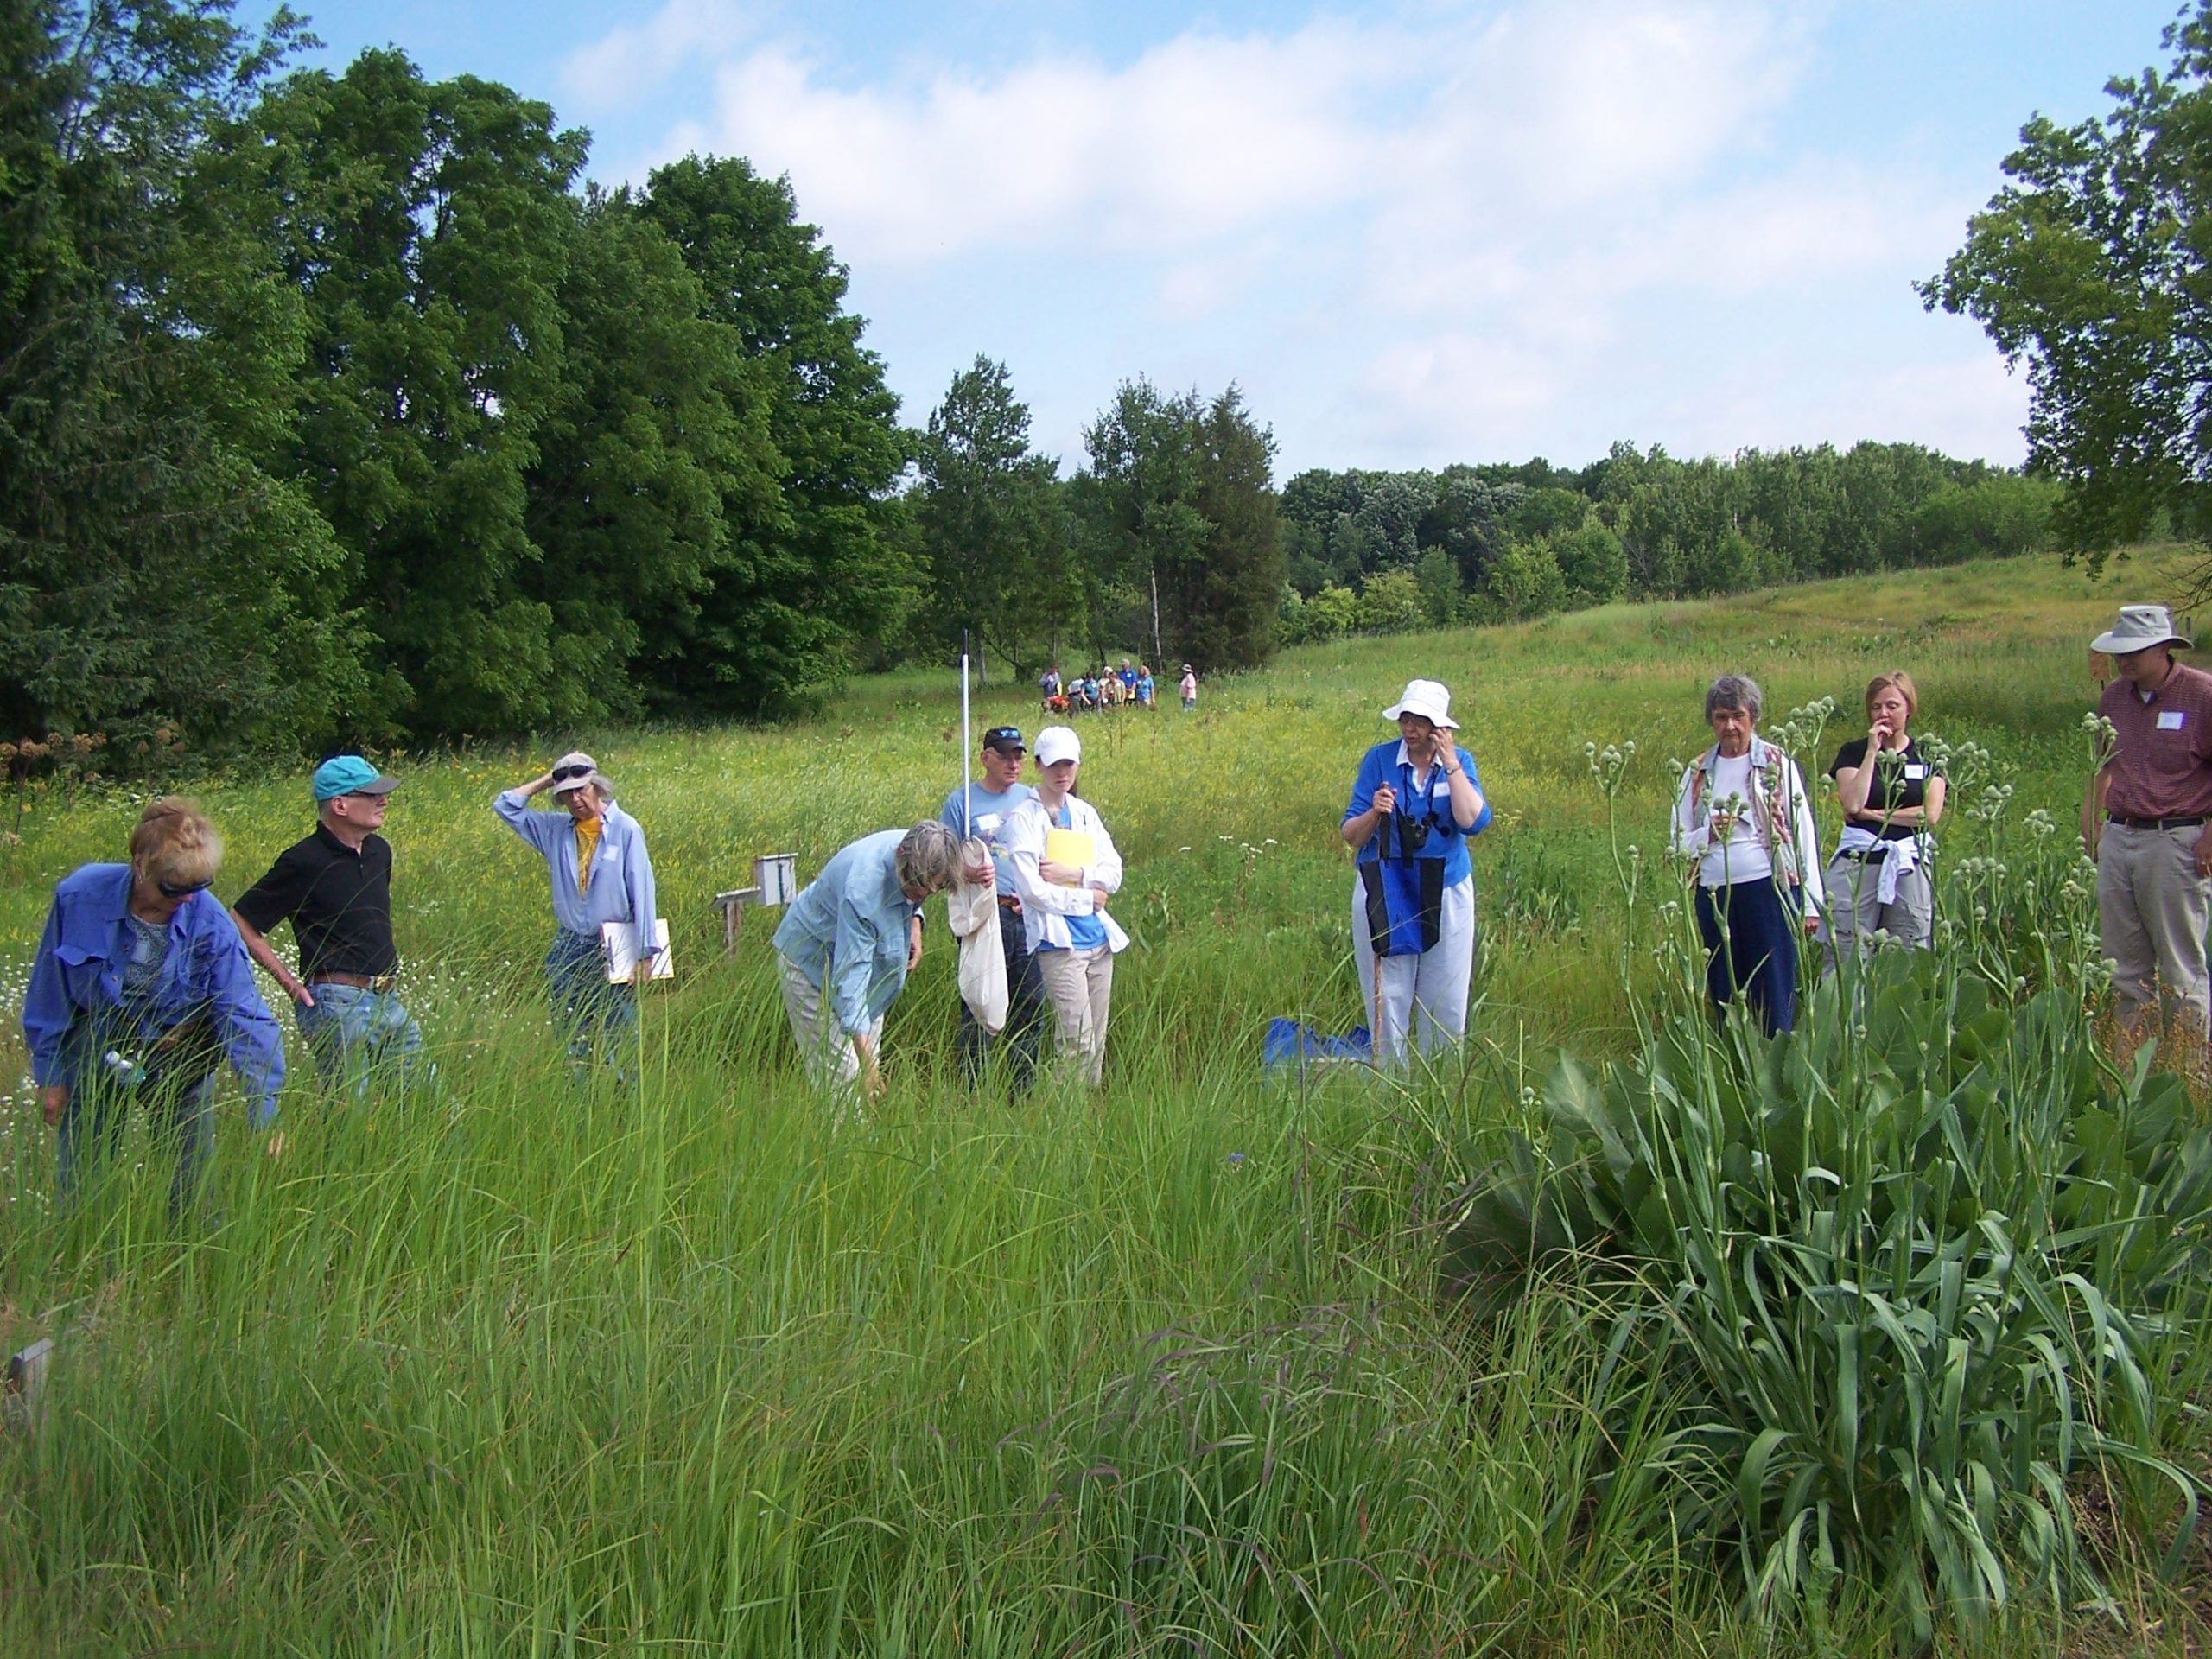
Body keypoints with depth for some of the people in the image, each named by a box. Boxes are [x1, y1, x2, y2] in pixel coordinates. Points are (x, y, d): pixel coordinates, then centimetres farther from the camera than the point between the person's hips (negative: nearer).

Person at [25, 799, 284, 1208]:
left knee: (193, 1188, 6)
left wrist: (264, 1114, -27)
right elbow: (50, 994, -5)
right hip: (95, 1054, 1)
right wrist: (49, 1076, 1)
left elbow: (244, 1016, -22)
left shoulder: (210, 924, -22)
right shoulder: (79, 897, -19)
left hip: (179, 1059, -1)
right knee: (78, 1184, 11)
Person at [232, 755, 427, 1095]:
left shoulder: (380, 851, 11)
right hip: (337, 1005, -7)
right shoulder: (304, 862, -12)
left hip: (389, 1001, 7)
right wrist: (288, 981, -9)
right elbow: (240, 922, -8)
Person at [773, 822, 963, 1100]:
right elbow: (850, 977, -41)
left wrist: (914, 922, -11)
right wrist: (866, 1061, -44)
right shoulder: (862, 891, -41)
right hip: (811, 959, -8)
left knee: (870, 1065, 7)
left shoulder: (914, 850, -18)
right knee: (840, 1075, -12)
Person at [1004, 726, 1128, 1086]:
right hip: (1059, 942, -6)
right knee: (1078, 1044, -10)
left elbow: (1113, 874, 7)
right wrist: (1087, 897, -6)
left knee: (1097, 1043, 9)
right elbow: (1031, 889, -12)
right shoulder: (1024, 819, -4)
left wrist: (1074, 873, -10)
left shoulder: (1085, 813, 14)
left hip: (1099, 939, 6)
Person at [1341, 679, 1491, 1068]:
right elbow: (1349, 835, -4)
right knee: (1386, 1003, 1)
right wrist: (1374, 813, -24)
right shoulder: (1379, 759, -3)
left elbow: (1473, 822, -16)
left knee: (1447, 1005, 5)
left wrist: (1450, 765, -15)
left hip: (1446, 895, 1)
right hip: (1385, 896, -1)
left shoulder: (1459, 762, 1)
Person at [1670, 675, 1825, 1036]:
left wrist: (1810, 902, -2)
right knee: (1725, 994, 7)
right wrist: (1710, 832, -12)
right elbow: (1678, 842, 10)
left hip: (1769, 887, -3)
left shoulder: (1777, 764, 2)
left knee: (1774, 994, -2)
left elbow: (1804, 833, 2)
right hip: (1714, 893, 3)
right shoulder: (1697, 773, 10)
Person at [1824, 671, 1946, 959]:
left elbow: (1930, 815, -2)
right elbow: (1852, 803, -10)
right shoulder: (1853, 752, 8)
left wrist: (1872, 814, -4)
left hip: (1909, 865, 1)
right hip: (1857, 862, -1)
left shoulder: (1927, 756, 10)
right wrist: (1872, 751, -6)